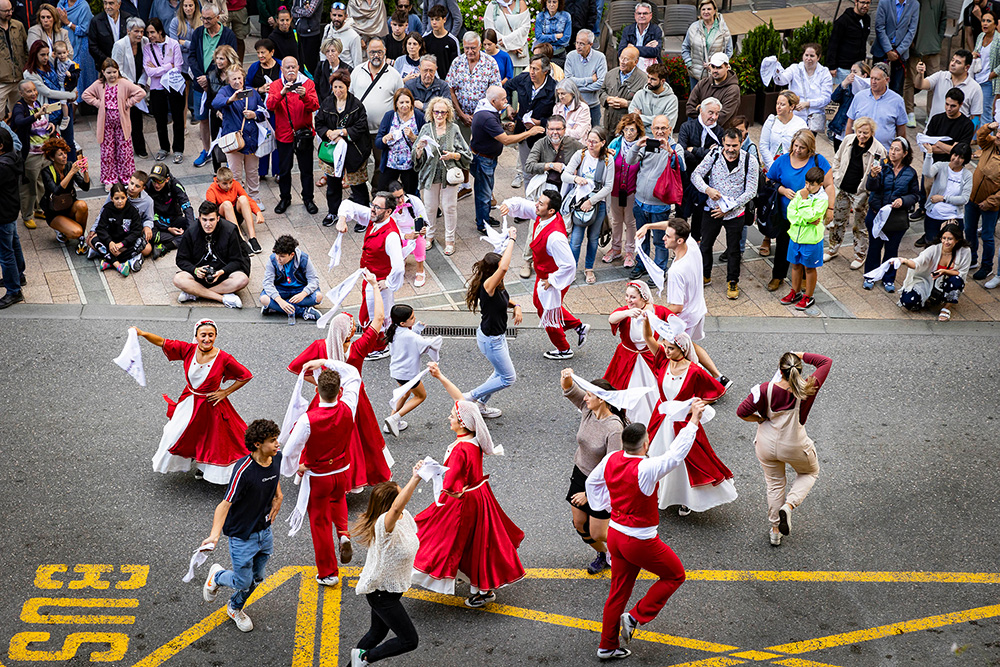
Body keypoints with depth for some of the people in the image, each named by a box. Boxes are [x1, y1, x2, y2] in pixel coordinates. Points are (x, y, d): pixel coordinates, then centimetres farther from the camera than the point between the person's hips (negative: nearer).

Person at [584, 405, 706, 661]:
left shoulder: (611, 460, -6)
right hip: (639, 542, -7)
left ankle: (607, 646, 30)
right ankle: (636, 616, 11)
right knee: (675, 575, 16)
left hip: (615, 533, 7)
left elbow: (592, 482, 11)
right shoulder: (646, 469, -28)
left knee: (619, 591, 20)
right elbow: (676, 454, -25)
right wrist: (694, 421, -20)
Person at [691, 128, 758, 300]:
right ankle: (705, 276, 36)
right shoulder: (714, 155, -10)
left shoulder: (750, 162, -13)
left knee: (734, 250, 11)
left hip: (735, 214, -1)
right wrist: (707, 189, -25)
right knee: (705, 244, 15)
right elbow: (696, 175, -6)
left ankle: (732, 282, 29)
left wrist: (728, 208, -16)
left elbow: (750, 191, -12)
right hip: (712, 210, 2)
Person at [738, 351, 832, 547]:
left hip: (767, 446, 1)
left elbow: (742, 412, -22)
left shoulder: (765, 390, -25)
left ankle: (775, 531, 34)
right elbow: (826, 362, -10)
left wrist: (760, 419, -5)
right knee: (810, 472, 29)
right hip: (794, 447, -1)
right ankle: (788, 506, 6)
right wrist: (800, 355, -8)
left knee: (774, 484, 23)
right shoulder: (807, 389, -23)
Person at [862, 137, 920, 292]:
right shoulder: (881, 166, -9)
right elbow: (870, 187, -22)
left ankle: (888, 279, 29)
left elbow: (915, 195, 6)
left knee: (892, 249, 12)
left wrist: (903, 200, -14)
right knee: (874, 246, 11)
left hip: (897, 219, 1)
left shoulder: (910, 173, -2)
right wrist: (873, 176, -45)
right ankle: (870, 276, 29)